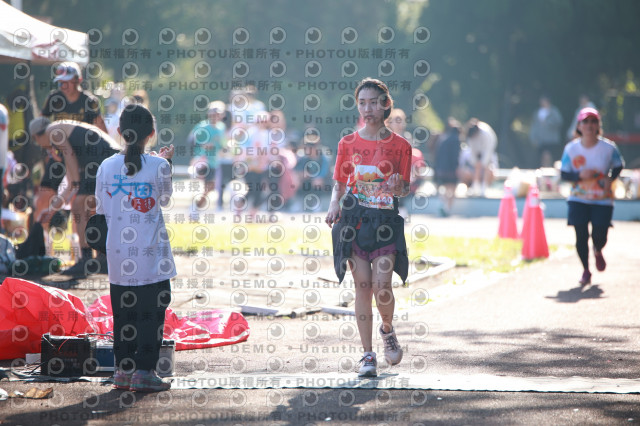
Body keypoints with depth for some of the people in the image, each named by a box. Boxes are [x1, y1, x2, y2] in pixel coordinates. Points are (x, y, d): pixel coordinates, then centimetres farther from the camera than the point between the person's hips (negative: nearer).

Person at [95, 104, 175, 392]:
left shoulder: (107, 166, -3)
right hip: (152, 254, -3)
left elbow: (102, 208, 5)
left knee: (123, 312, 12)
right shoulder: (158, 166, -10)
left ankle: (123, 370, 15)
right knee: (152, 311, 3)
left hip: (118, 255, 3)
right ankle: (144, 371, 0)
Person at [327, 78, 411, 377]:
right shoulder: (348, 143, 7)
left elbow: (404, 190, 6)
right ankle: (368, 355, 5)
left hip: (385, 220, -1)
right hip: (354, 219, 1)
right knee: (362, 286, -2)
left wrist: (397, 188, -17)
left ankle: (387, 329, 22)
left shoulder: (400, 145, 3)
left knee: (382, 287, -12)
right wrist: (334, 204, -9)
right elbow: (339, 183, 11)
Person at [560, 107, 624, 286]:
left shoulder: (608, 147, -7)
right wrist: (580, 176, -20)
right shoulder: (571, 148, -5)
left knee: (600, 236, -4)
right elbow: (564, 173, -2)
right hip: (579, 200, 0)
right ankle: (586, 270, 18)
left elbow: (618, 166, 7)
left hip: (603, 200, 0)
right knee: (581, 236, -4)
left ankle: (598, 252, 36)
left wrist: (610, 178, -13)